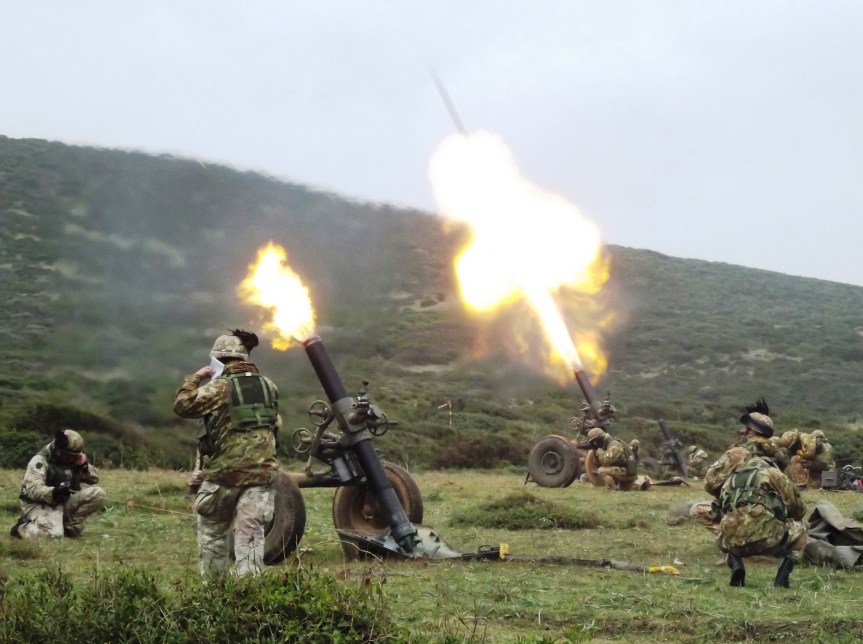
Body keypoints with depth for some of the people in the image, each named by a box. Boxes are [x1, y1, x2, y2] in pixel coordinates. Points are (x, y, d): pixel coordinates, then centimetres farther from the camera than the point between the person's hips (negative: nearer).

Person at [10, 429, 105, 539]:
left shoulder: (74, 459, 4)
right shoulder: (40, 460, -16)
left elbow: (94, 479, 10)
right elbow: (33, 490, -27)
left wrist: (84, 466, -12)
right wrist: (54, 492, -45)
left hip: (64, 502, 6)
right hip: (40, 504, -6)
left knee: (98, 494, -12)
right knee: (53, 533, -34)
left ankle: (71, 526, -2)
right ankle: (23, 527, -1)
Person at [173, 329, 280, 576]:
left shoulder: (220, 387, -9)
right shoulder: (269, 386, 9)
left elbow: (182, 405, -6)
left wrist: (194, 378, 5)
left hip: (224, 473, -3)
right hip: (261, 472, 3)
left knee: (212, 531, 15)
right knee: (250, 534, 0)